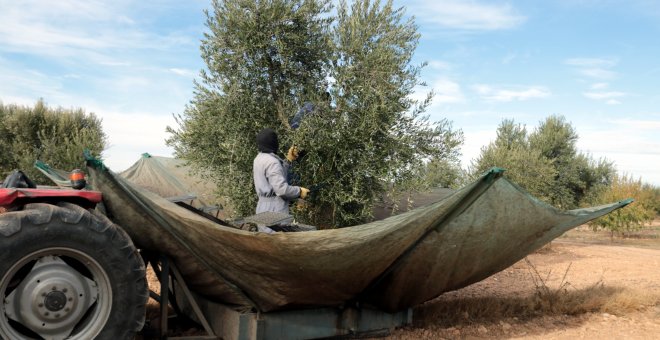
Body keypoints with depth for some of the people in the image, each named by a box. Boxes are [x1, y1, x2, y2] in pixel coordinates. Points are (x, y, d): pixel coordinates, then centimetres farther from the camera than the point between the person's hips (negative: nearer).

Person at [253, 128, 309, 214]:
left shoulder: (258, 159, 11)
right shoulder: (272, 162, -18)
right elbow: (281, 189, -24)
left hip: (263, 207, 9)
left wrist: (289, 160, 15)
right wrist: (299, 191, -10)